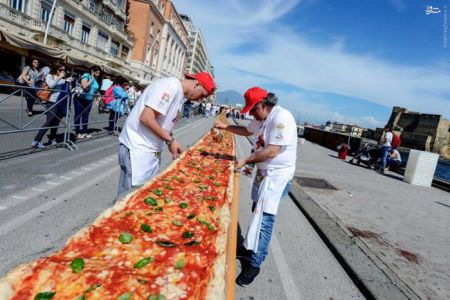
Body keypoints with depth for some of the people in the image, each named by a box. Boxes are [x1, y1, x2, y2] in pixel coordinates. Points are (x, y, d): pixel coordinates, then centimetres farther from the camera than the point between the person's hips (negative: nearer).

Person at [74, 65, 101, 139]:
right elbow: (84, 86, -28)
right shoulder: (86, 76, -14)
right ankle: (78, 133, 6)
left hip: (89, 100, 6)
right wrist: (92, 79, -22)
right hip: (80, 99, -6)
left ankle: (84, 132, 15)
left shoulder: (96, 79, 6)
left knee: (85, 116, 9)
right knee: (78, 115, 2)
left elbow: (95, 90, 14)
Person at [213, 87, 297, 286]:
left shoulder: (281, 118, -21)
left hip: (277, 175, -9)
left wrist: (245, 161, -19)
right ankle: (252, 249, 33)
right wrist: (226, 127, 16)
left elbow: (272, 151, -26)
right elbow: (247, 130, 27)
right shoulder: (262, 118, 8)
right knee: (258, 212, 17)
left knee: (264, 217, -6)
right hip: (264, 171, 9)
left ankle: (255, 263, 5)